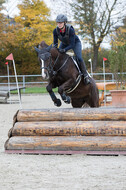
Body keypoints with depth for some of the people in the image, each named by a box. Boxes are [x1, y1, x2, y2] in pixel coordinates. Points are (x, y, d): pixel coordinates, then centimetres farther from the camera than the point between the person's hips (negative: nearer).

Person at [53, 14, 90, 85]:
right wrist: (54, 47, -38)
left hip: (75, 42, -5)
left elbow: (72, 45, -35)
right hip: (64, 43, 5)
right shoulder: (56, 31, -26)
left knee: (79, 58, -22)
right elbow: (55, 42, -15)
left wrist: (64, 50, -50)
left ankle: (85, 76, -11)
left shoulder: (70, 30, -38)